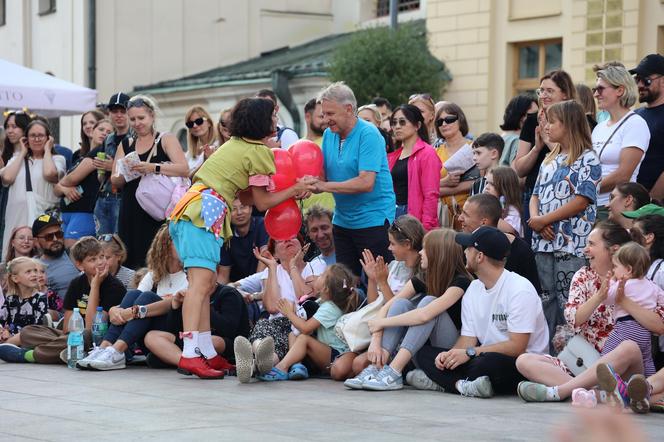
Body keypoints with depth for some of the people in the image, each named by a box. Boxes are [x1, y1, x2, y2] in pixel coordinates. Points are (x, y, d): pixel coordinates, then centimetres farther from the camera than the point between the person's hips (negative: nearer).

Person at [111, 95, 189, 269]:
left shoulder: (166, 140, 5)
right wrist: (125, 174, -11)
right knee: (132, 263, -2)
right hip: (131, 213, 4)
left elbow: (184, 170, -10)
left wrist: (154, 167, -22)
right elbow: (114, 181, 11)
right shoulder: (125, 145, 18)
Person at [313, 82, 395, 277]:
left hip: (373, 219, -7)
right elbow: (323, 176, 7)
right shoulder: (329, 135, 8)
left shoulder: (368, 134, -15)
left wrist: (324, 186, -20)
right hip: (342, 221, 7)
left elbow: (366, 183, -23)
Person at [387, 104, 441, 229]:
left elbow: (431, 195, -10)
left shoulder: (427, 153, -4)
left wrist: (426, 227, -17)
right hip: (392, 216, 6)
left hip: (414, 217, -6)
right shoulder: (392, 156, 18)